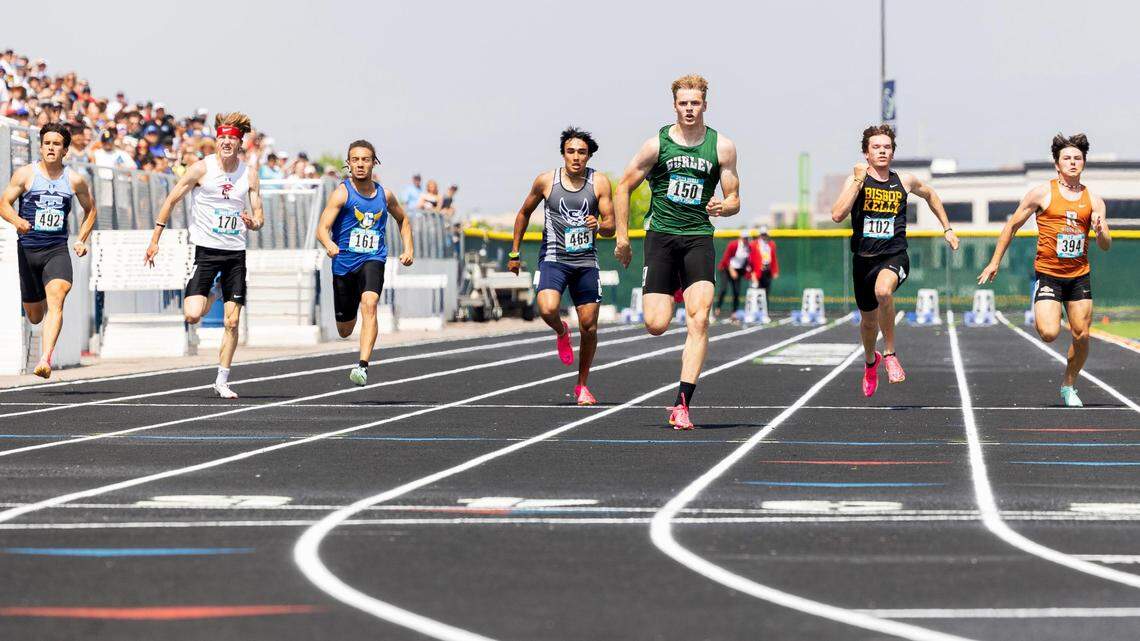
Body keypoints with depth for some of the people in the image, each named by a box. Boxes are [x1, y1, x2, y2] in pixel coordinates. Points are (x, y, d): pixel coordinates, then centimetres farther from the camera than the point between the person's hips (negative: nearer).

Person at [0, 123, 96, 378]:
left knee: (56, 301, -25)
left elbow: (90, 209, 19)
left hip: (57, 249, -1)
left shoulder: (75, 180, 4)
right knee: (34, 317, 10)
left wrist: (82, 239, 7)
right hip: (28, 249, 1)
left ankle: (45, 360, -33)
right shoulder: (25, 174, 0)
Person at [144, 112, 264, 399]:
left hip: (236, 252, 2)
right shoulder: (202, 167, -6)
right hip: (206, 248, -2)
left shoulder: (250, 173, 3)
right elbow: (171, 200, 0)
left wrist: (254, 222, -16)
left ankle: (222, 380, 11)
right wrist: (155, 240, -1)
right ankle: (206, 300, 21)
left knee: (232, 322, 0)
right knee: (193, 315, -16)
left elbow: (259, 215, 10)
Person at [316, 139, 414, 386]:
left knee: (369, 304, -29)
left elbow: (403, 219, 26)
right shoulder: (342, 192, -7)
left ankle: (363, 366, -36)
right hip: (344, 262, -1)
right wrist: (329, 245, -38)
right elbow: (322, 228, -17)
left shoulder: (385, 195, 5)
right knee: (345, 331, 11)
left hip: (373, 261, 1)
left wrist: (408, 248, 13)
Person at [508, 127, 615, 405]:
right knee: (547, 309, -27)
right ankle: (561, 332, 11)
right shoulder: (546, 181, -2)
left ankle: (582, 385, 21)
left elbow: (611, 226, 0)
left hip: (586, 261, 1)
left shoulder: (599, 182, -2)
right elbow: (524, 213, 13)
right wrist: (515, 252, 14)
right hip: (553, 259, -1)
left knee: (589, 327, 1)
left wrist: (598, 226, -24)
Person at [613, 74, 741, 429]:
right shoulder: (657, 144, 0)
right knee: (656, 325, -9)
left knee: (699, 319, -16)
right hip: (661, 235, -1)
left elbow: (734, 199, 9)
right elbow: (624, 188, 9)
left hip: (699, 237, 1)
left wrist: (723, 206, -15)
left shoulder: (722, 147, 3)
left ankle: (682, 404, -15)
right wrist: (622, 236, 3)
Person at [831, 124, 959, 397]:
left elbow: (930, 195, 27)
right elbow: (837, 215, -17)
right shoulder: (856, 181, -2)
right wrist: (858, 181, -18)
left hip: (894, 256, -1)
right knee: (868, 320, 16)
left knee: (883, 290, -36)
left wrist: (947, 229, 26)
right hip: (864, 259, 1)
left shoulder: (904, 182, 4)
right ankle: (870, 361, 50)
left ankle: (890, 354, -18)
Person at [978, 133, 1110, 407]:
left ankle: (1068, 386, 23)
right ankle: (1039, 314, 18)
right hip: (1048, 274, -3)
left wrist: (1100, 231, -17)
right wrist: (995, 262, 5)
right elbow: (1012, 225, 5)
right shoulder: (1042, 194, -3)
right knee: (1049, 334, -19)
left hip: (1079, 275, 3)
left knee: (1082, 336, 0)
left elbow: (1106, 246, 6)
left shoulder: (1094, 200, 6)